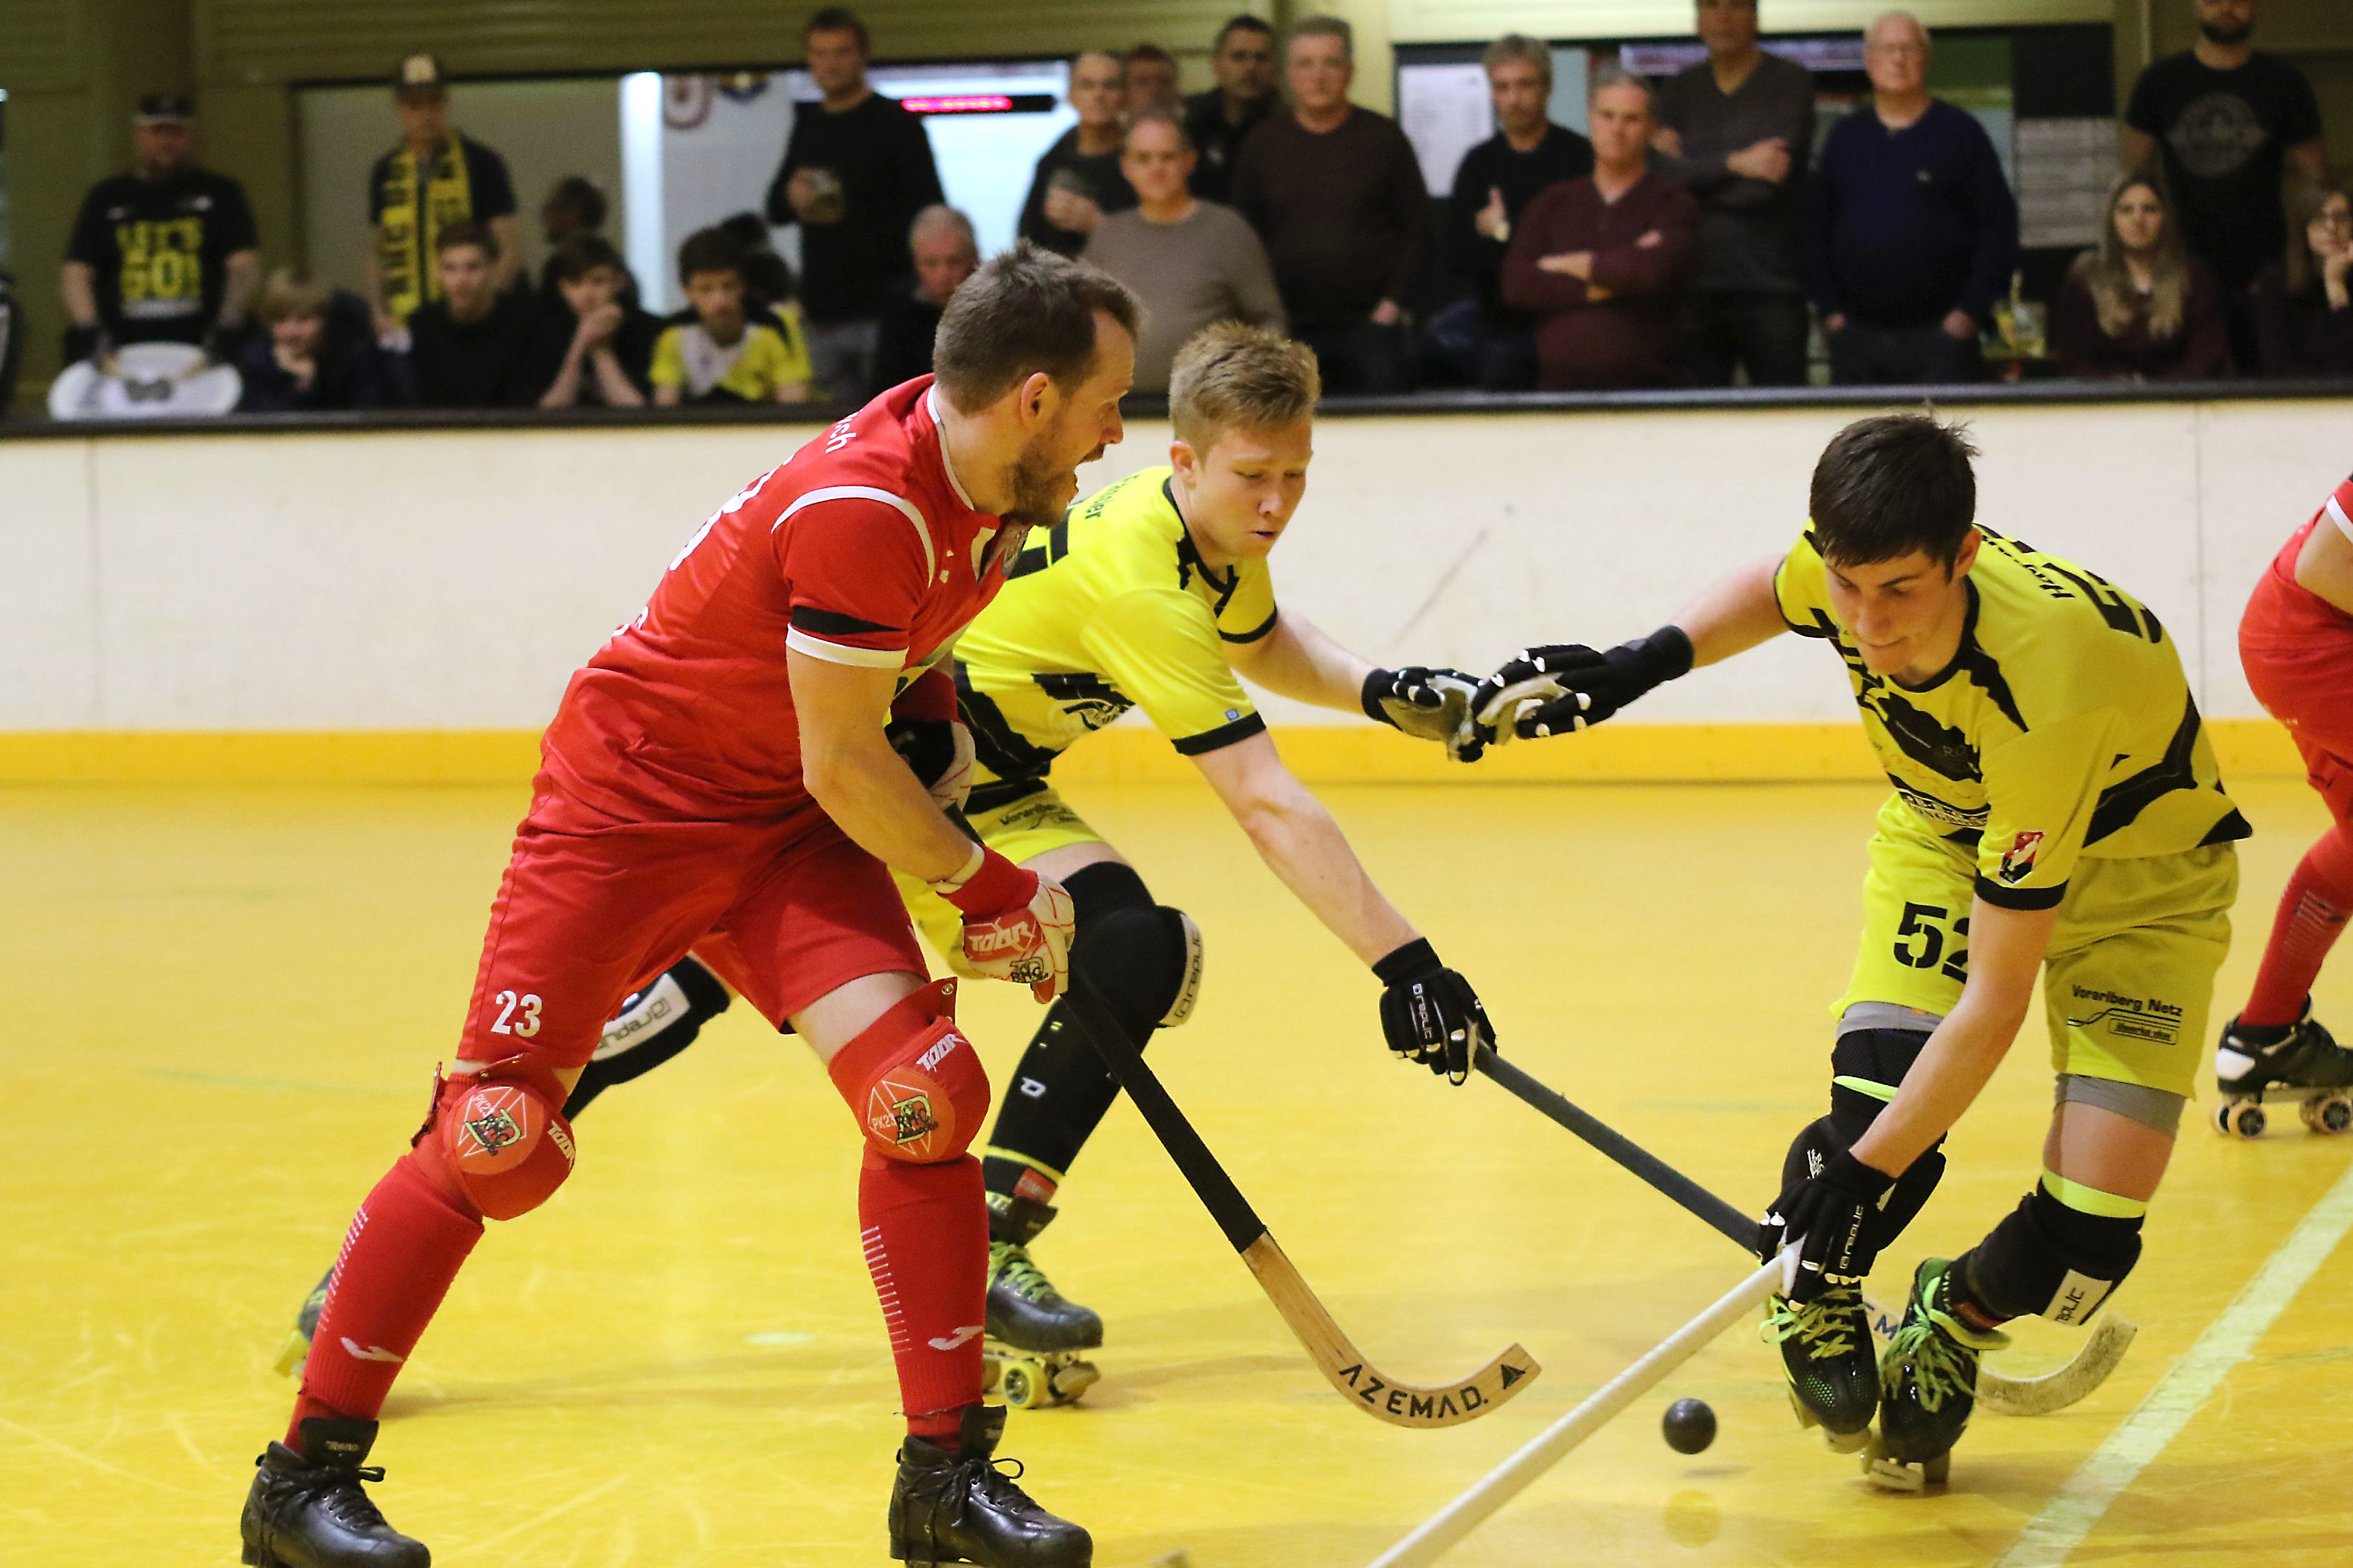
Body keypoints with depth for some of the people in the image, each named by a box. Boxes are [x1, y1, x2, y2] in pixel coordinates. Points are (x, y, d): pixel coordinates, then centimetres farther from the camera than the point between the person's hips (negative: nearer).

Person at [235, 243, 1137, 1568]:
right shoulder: (863, 506, -30)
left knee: (927, 1095, -10)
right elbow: (842, 768, -23)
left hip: (790, 826, 7)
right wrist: (990, 887, -12)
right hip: (631, 800, -7)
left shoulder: (1000, 487, -3)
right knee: (500, 1142, -7)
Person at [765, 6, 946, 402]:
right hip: (822, 314, 5)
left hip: (882, 311, -5)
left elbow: (930, 215, -4)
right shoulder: (808, 126, 17)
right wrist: (791, 198, 0)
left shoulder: (895, 123, 0)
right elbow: (775, 211, 22)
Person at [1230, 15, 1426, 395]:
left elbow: (1417, 229, 5)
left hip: (1369, 324, -1)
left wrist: (1393, 302, -5)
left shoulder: (1383, 138, 5)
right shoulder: (1262, 145, 8)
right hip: (1287, 331, 1)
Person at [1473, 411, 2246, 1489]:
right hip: (1949, 824, 4)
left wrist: (1868, 1167, -33)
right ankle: (1817, 1286, 15)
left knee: (2089, 1232, -18)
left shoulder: (2045, 693, -42)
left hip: (2137, 861, -4)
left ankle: (1957, 1320, 18)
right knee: (1875, 1105, -21)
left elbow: (1996, 1000, -35)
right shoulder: (1840, 569, -26)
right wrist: (1637, 666, -6)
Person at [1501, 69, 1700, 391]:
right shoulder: (1552, 205, 16)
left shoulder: (1673, 204, 5)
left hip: (1644, 386, -3)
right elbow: (1516, 284, 3)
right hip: (1558, 383, 3)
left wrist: (1571, 265, 0)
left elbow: (1654, 270, -14)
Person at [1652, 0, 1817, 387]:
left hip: (1770, 289, -3)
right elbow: (1662, 176, -2)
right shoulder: (1678, 90, 14)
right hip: (1693, 288, 3)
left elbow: (1762, 187, -10)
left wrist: (1690, 165, -1)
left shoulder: (1791, 82, 2)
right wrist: (1734, 164, -12)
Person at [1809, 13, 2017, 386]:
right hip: (1858, 337, 3)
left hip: (1941, 334, -3)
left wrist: (1973, 310, -8)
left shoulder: (1960, 132, 2)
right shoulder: (1845, 138, 12)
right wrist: (1829, 310, 3)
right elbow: (1817, 229, 12)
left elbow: (1999, 224, -1)